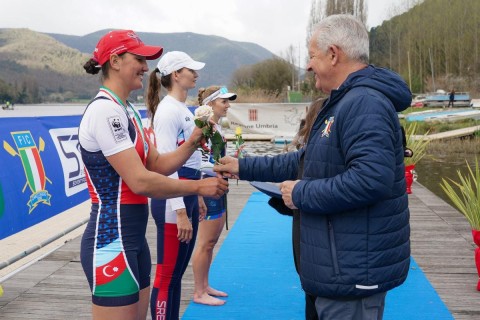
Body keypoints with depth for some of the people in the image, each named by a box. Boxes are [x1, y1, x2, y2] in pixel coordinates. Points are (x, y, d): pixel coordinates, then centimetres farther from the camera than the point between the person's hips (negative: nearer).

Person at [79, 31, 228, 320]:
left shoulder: (128, 111, 12)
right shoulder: (105, 110, -18)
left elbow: (157, 165, 10)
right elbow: (140, 181, -23)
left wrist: (192, 143, -5)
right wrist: (199, 187, -14)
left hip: (134, 238, 9)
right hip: (111, 241, -9)